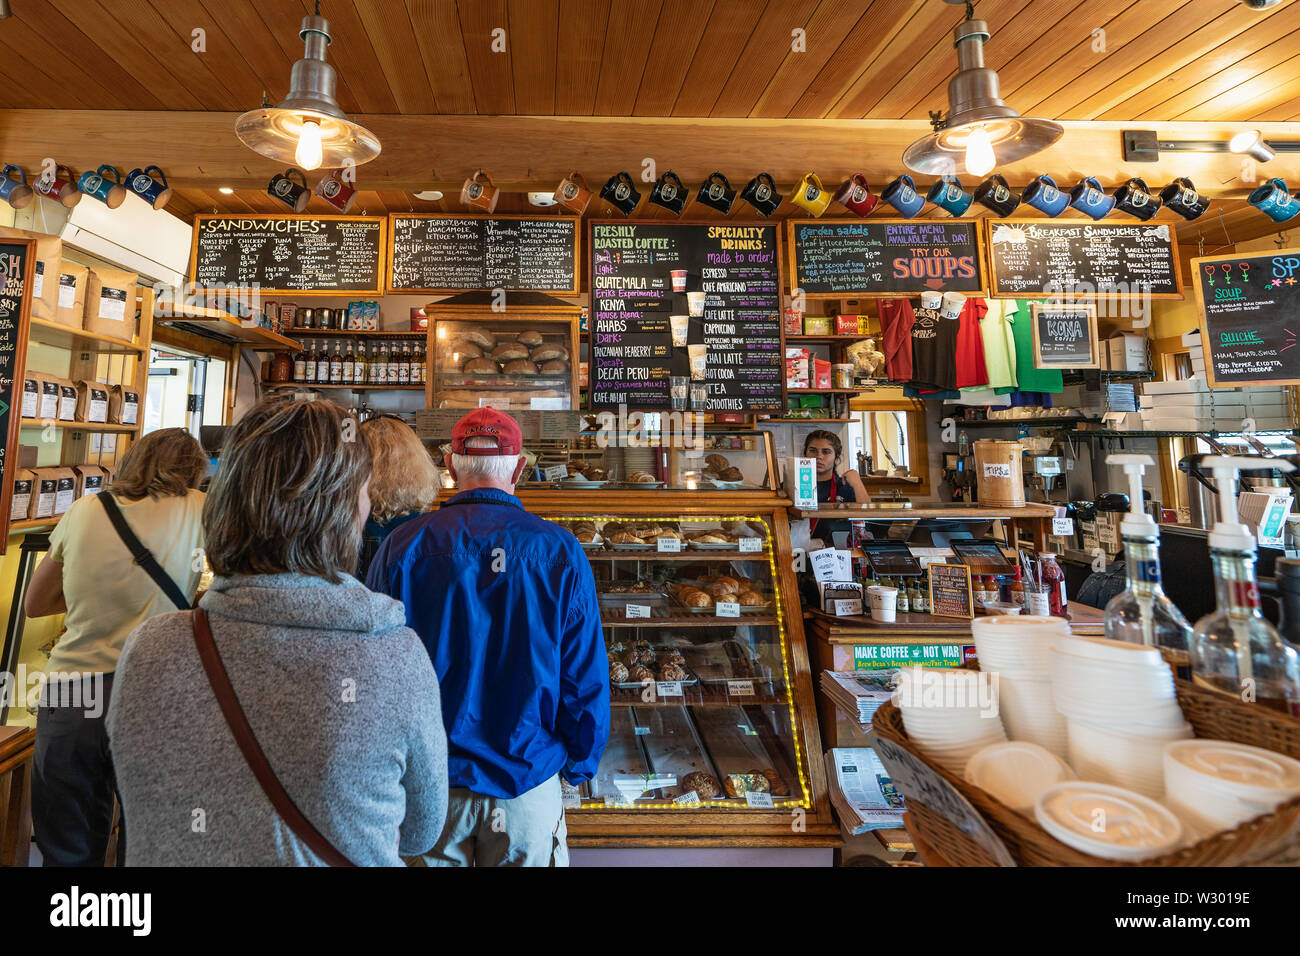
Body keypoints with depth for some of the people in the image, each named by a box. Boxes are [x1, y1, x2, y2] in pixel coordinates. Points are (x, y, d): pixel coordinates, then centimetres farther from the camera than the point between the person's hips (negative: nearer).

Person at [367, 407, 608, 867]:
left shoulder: (402, 547, -11)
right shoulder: (562, 552, -14)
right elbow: (586, 679, -11)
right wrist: (580, 765, 6)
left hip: (428, 781, 1)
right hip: (528, 781, 0)